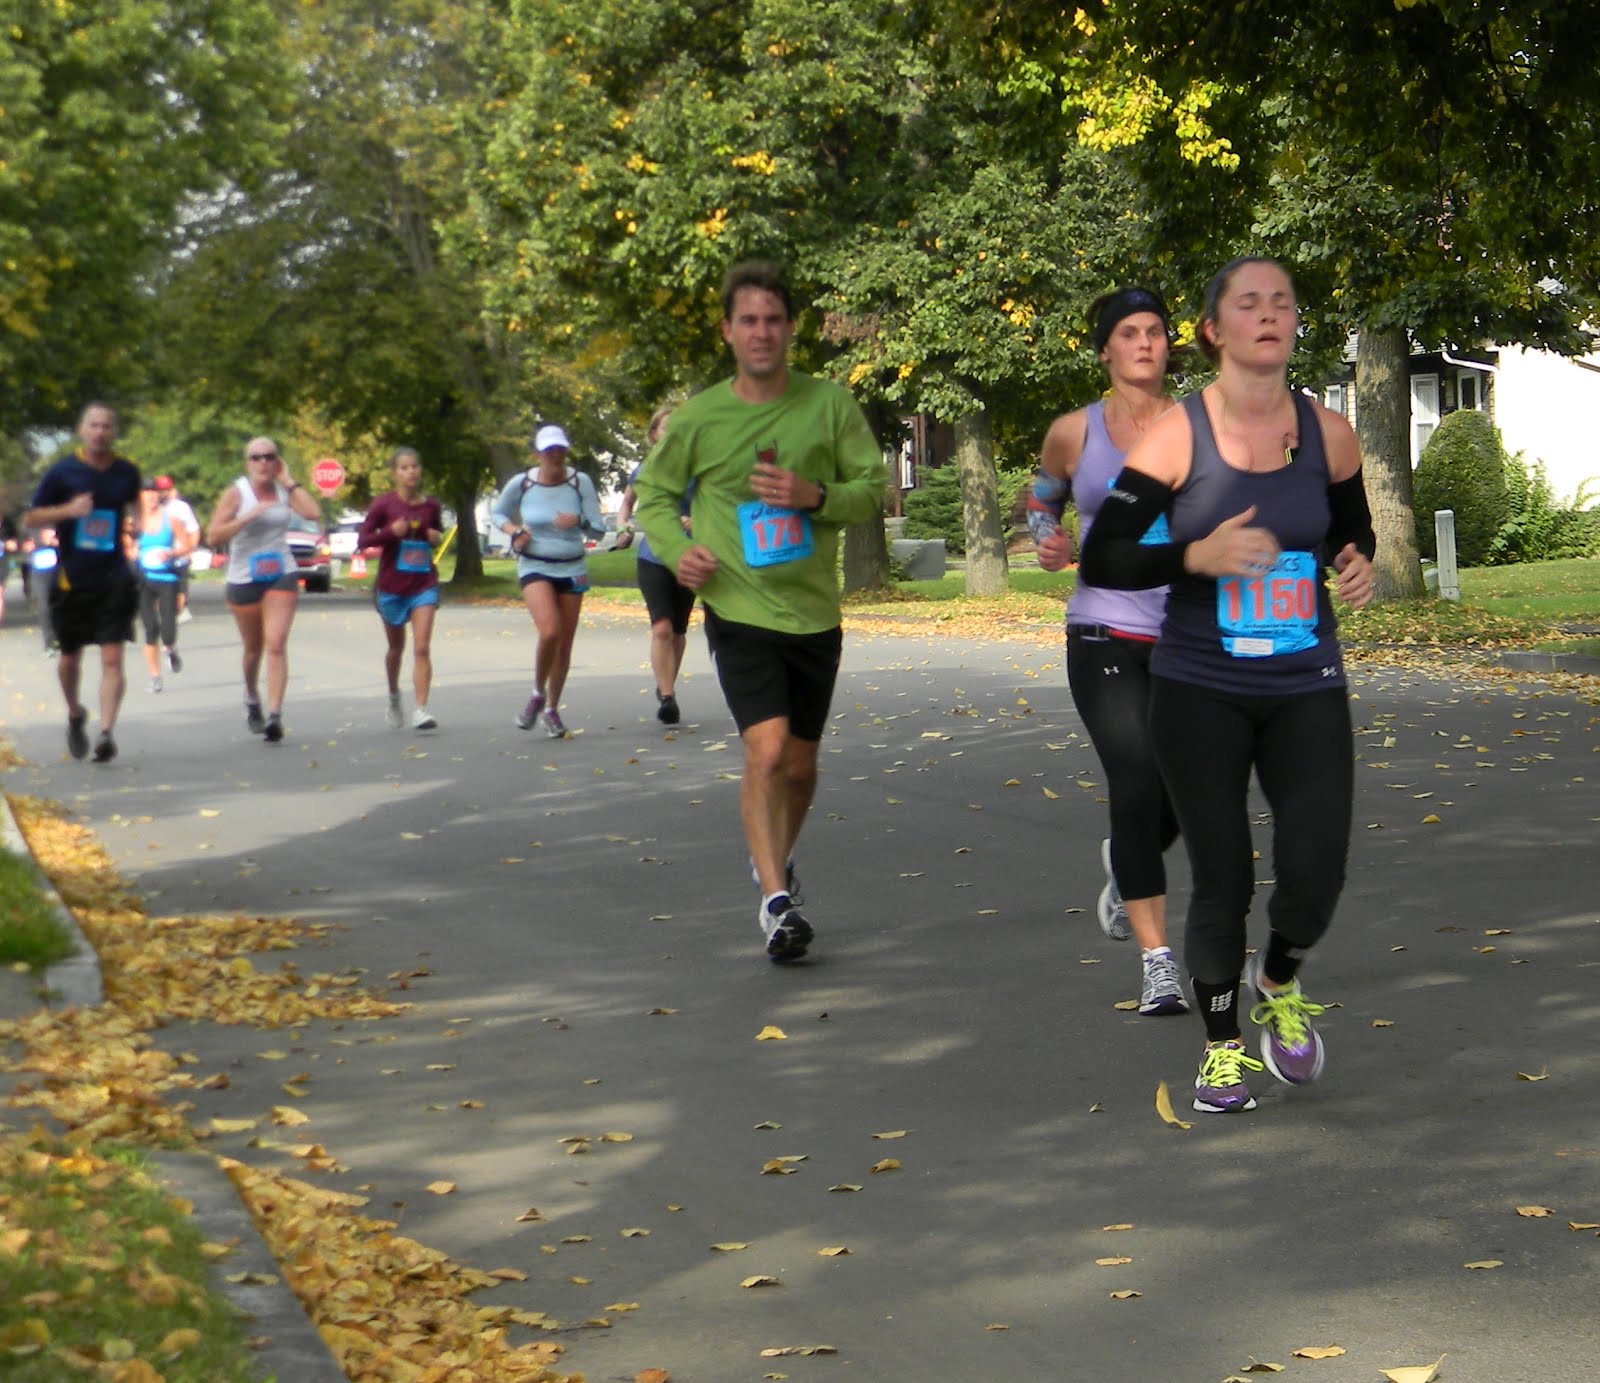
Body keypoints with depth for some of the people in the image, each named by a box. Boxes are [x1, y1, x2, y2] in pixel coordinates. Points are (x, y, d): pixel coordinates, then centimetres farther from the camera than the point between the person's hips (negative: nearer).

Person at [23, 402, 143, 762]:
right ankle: (75, 715, 40)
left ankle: (107, 732, -16)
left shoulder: (127, 472, 4)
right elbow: (31, 518, 0)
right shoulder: (61, 472, -3)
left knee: (112, 659, -12)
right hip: (71, 580, 0)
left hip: (115, 580, 0)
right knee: (70, 658, 14)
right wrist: (68, 510, -16)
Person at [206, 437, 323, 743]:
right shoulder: (236, 493, -4)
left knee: (276, 643, -15)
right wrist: (250, 515, -21)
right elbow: (213, 537, -13)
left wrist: (288, 480, -8)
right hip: (244, 579, -1)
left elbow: (313, 512, -14)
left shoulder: (283, 490, 4)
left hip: (282, 576, 1)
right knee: (253, 648, 13)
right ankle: (252, 700, 40)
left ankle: (274, 714, -21)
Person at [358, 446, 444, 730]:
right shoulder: (384, 504, -7)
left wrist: (437, 538, -4)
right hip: (391, 586, 0)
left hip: (424, 584, 0)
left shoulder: (431, 505, 1)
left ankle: (421, 709, -17)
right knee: (396, 647, 18)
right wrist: (390, 531, -23)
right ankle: (394, 697, 42)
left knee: (422, 648, -13)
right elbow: (362, 540, -7)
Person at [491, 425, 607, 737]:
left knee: (564, 644, 7)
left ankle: (552, 709, 25)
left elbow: (599, 530, -3)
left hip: (572, 568, 2)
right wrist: (515, 531, -7)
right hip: (535, 567, -2)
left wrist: (579, 521, -24)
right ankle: (538, 694, 1)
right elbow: (498, 513, 13)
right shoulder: (521, 484, -5)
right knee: (549, 631, -24)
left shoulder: (580, 482, -6)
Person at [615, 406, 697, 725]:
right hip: (652, 558, -1)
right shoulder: (645, 470, 2)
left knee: (678, 632, 12)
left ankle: (666, 689, 33)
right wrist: (623, 527, 3)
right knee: (662, 628, -16)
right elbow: (627, 501, 21)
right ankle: (667, 696, -13)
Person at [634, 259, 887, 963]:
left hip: (814, 613, 2)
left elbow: (875, 492, 1)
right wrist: (678, 548, -7)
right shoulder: (698, 417, -2)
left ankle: (775, 860, 43)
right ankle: (776, 901, -14)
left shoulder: (830, 403, -1)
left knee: (799, 764, 14)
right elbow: (654, 493, 12)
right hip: (739, 611, -2)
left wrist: (816, 496, -18)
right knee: (765, 749, -20)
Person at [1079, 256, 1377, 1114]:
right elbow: (1101, 561, -10)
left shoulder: (1328, 434, 1)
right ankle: (1221, 1045, 26)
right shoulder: (1176, 437, -9)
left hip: (1306, 690, 2)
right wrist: (1199, 556, -25)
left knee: (1315, 872, -7)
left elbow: (1354, 530, 19)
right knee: (1221, 877, 2)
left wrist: (1358, 565, -5)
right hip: (1200, 694, -2)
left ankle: (1278, 984, 28)